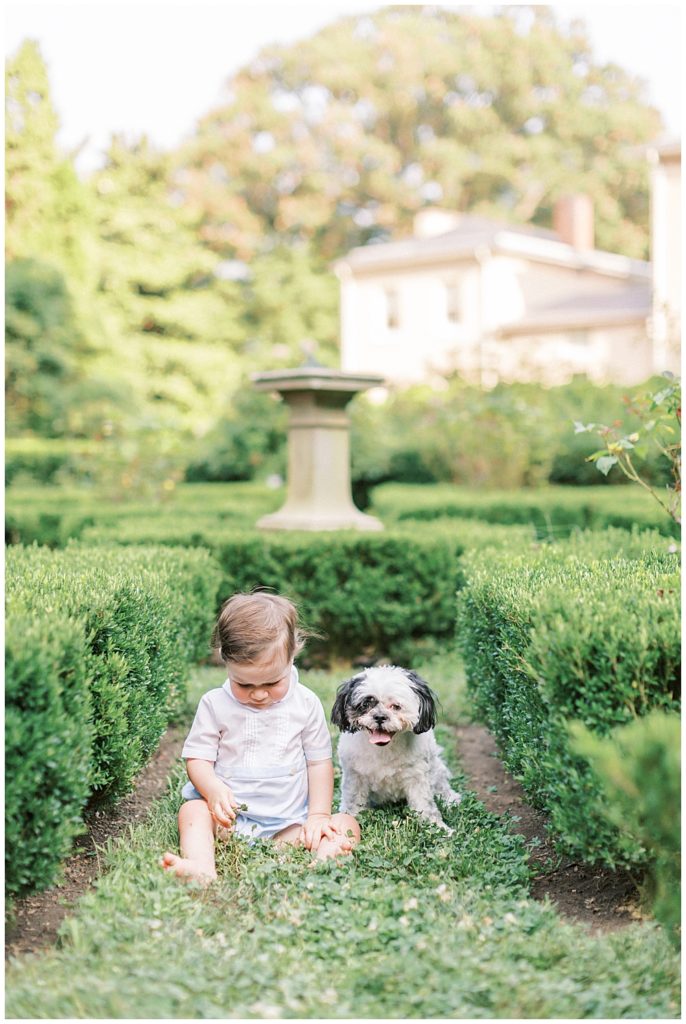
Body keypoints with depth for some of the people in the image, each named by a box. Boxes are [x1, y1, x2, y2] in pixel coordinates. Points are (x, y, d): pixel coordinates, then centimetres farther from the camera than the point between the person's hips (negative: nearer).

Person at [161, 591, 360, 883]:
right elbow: (197, 759, -1)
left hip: (289, 822, 1)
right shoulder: (215, 704, -1)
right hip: (229, 815, 0)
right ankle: (202, 868, -51)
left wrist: (319, 815, -3)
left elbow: (319, 762, 6)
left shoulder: (306, 704, 1)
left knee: (346, 825, -20)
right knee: (193, 810, -28)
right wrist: (214, 790, -23)